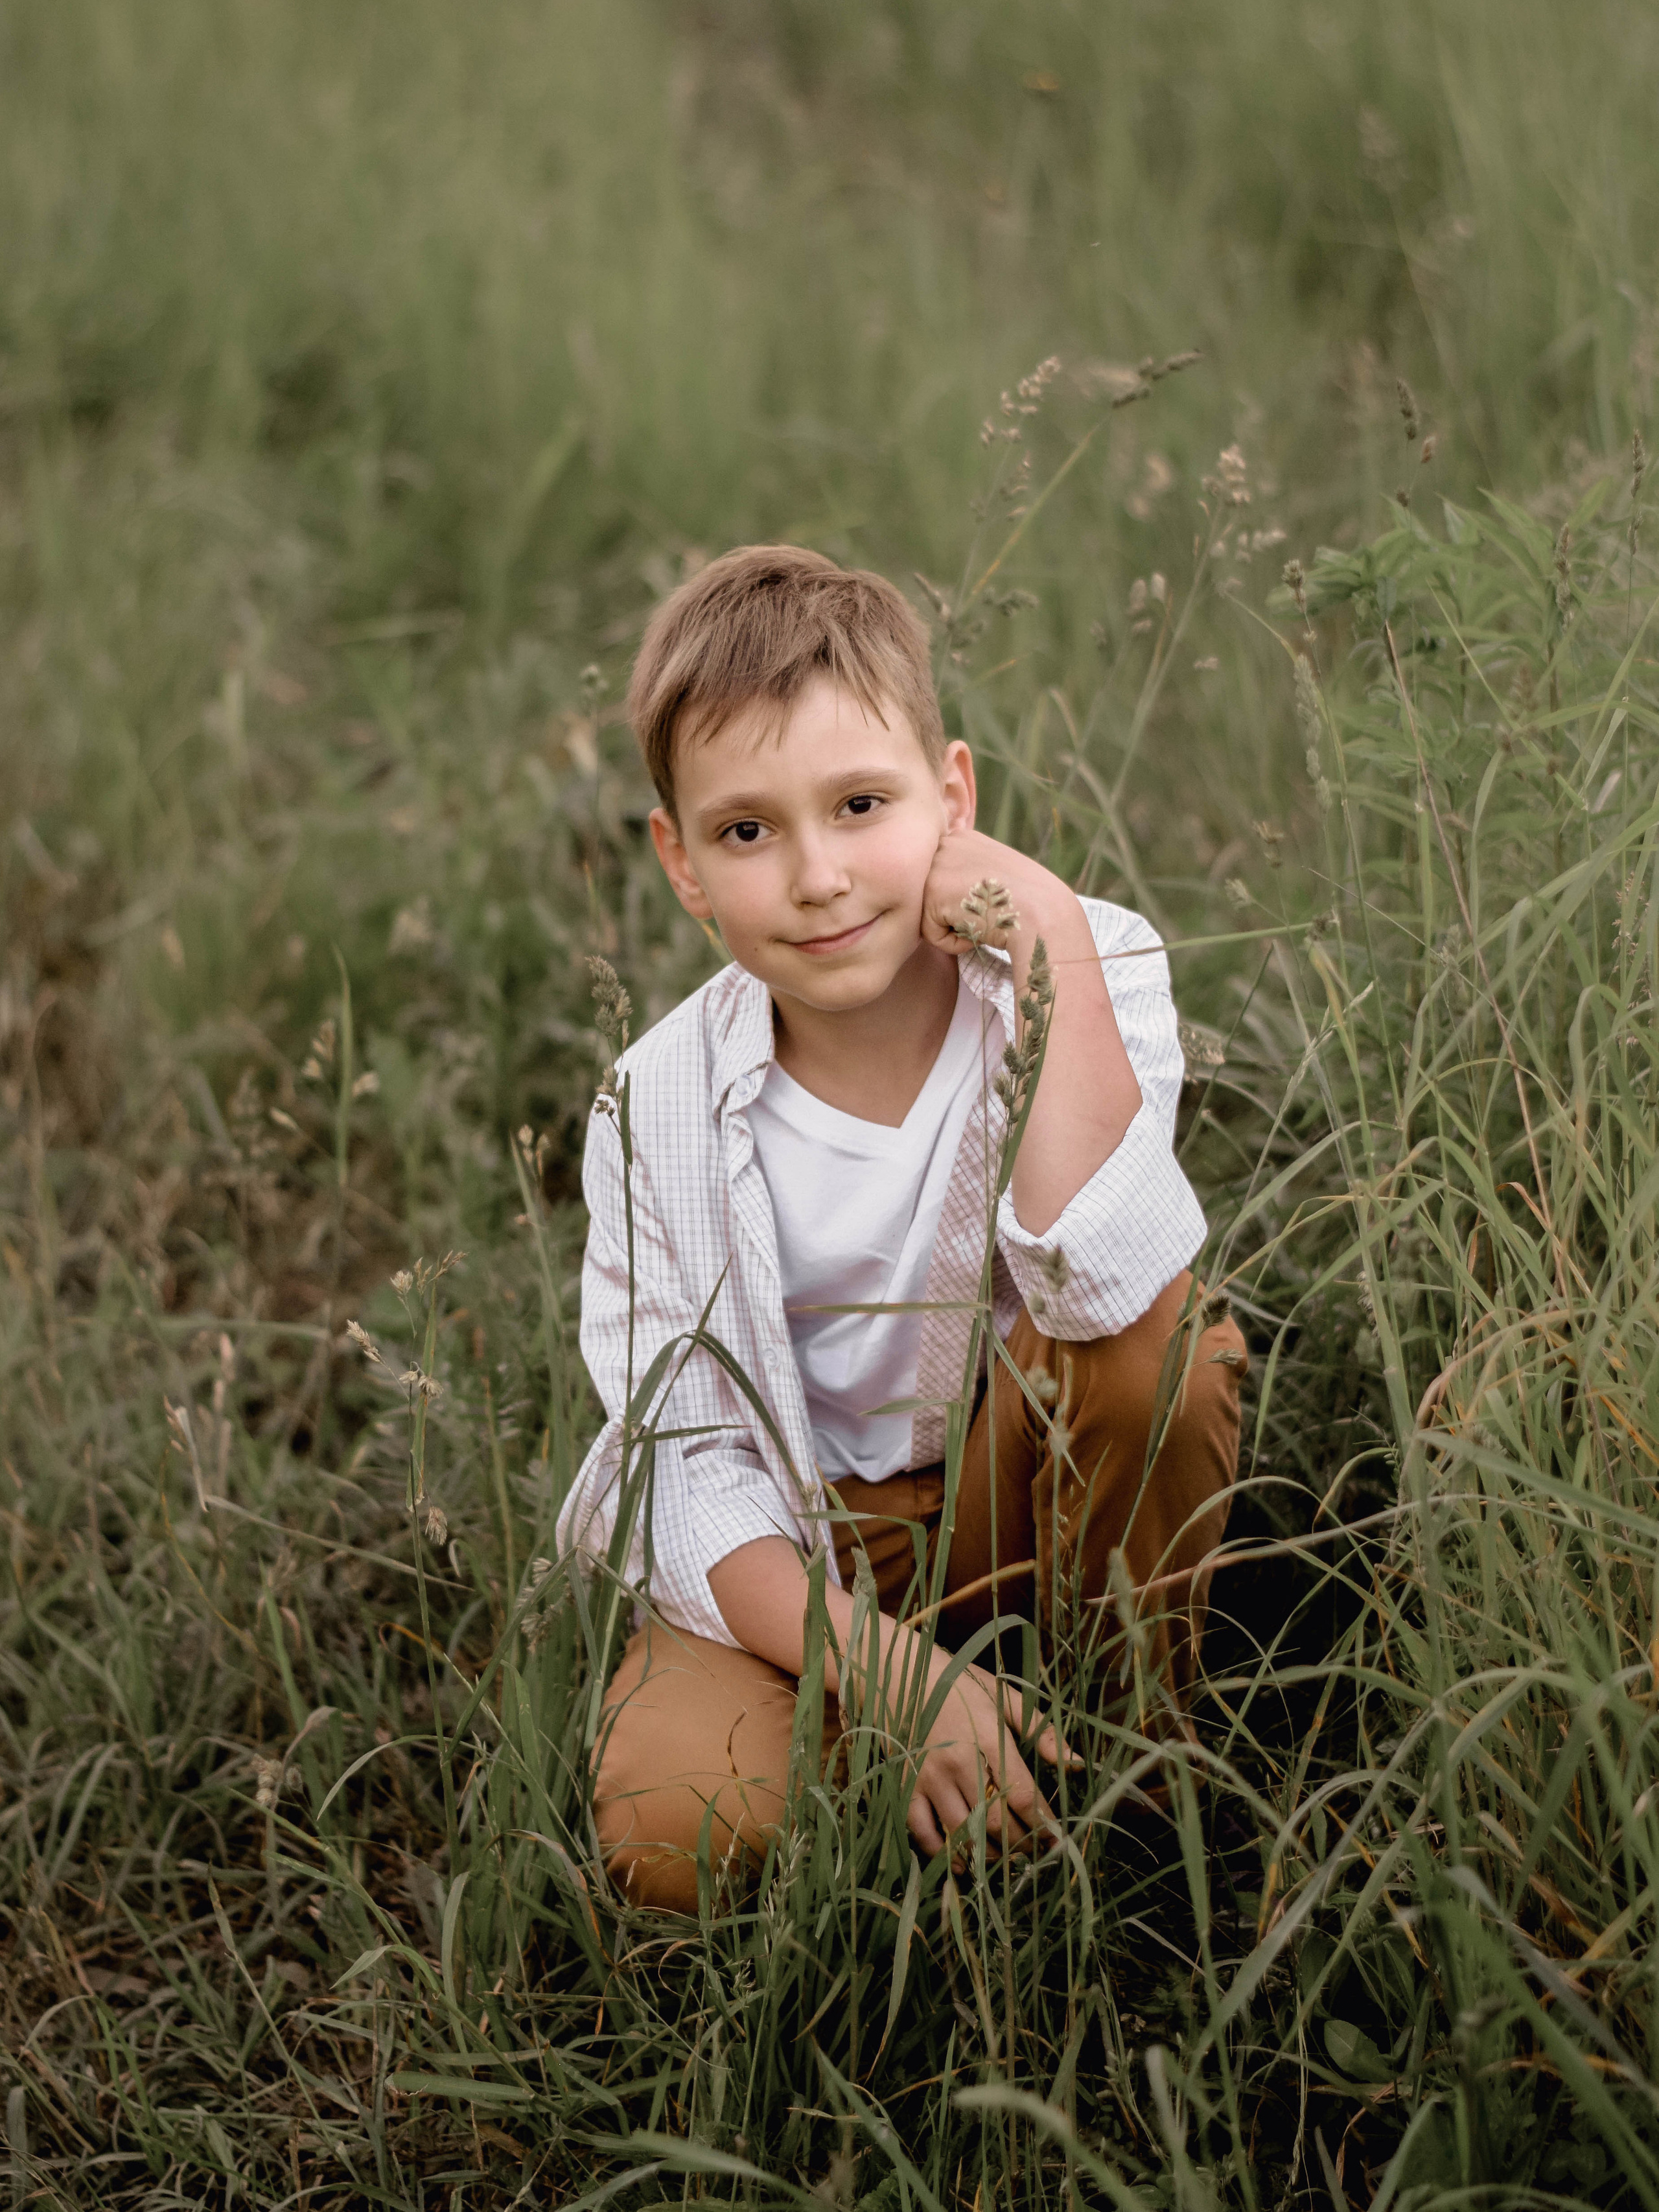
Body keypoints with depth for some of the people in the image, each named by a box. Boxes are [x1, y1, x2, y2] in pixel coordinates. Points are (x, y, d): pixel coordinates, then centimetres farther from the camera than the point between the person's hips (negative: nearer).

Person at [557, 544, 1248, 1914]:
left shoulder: (1090, 972, -18)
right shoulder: (662, 1112, -15)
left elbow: (1109, 1284, -37)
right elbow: (692, 1465, -14)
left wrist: (1054, 948, -36)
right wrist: (881, 1661, -29)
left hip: (1043, 1484, 0)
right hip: (808, 1555, 0)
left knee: (1165, 1335, -32)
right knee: (669, 1831, -27)